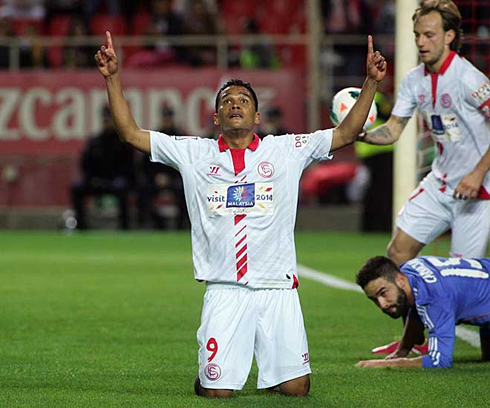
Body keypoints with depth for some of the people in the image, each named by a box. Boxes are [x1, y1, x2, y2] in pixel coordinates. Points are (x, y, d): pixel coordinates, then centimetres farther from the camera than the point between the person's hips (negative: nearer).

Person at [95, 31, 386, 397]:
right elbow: (131, 133, 7)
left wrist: (371, 82, 1)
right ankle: (207, 376, 28)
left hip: (279, 288, 1)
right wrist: (113, 78, -1)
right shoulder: (194, 154, 8)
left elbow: (346, 134, 9)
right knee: (217, 392, -8)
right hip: (225, 293, -1)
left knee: (296, 389, -3)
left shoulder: (286, 150, 8)